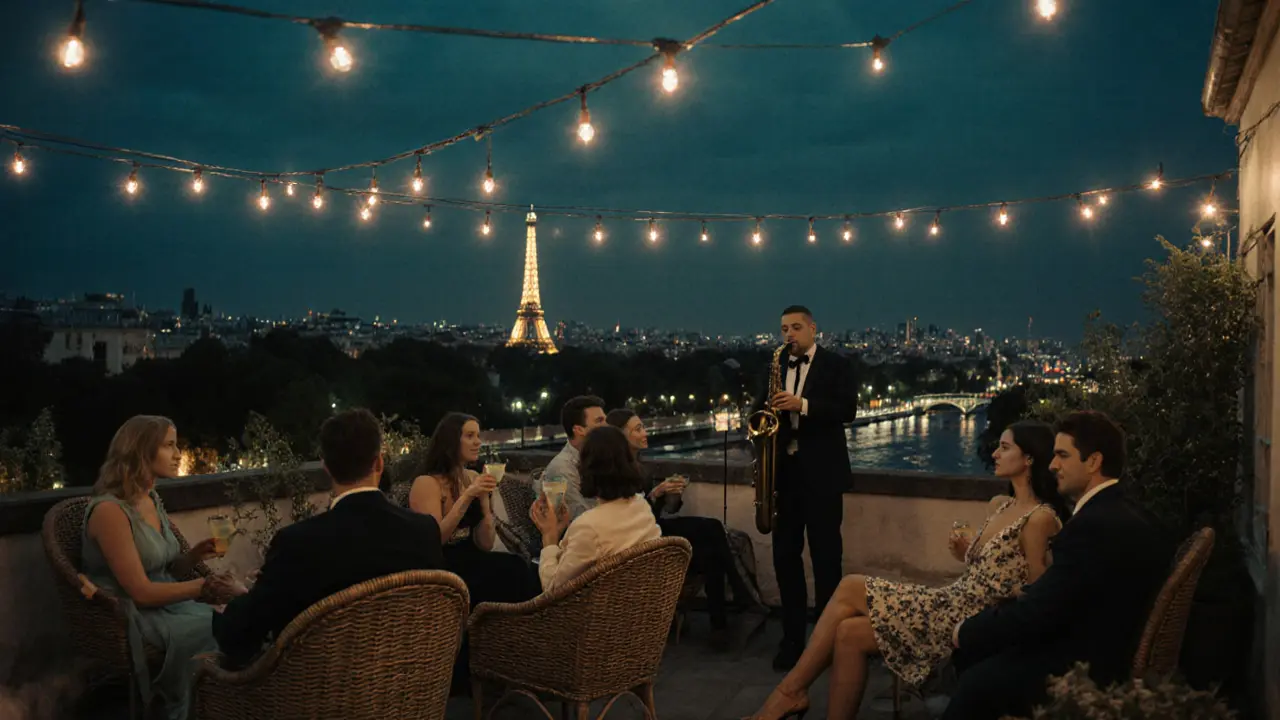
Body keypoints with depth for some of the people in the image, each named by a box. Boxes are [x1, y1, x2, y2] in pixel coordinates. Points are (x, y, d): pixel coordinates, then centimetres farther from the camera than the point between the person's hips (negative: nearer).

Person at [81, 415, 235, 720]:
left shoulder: (152, 500, 8)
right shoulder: (110, 511, -19)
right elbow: (140, 591, -20)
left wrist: (195, 556, -5)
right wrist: (202, 586, -16)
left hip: (167, 604, 8)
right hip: (132, 618, -8)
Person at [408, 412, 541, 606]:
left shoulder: (473, 478, 10)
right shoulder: (427, 483, -7)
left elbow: (486, 545, 7)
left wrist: (484, 499, -7)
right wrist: (467, 496, -21)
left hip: (469, 562, 6)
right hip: (440, 572, -6)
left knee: (519, 568, -25)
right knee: (514, 570, -26)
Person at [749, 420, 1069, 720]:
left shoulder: (1040, 518, -16)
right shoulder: (999, 504, 11)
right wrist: (965, 555, 0)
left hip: (968, 620, -8)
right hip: (953, 600, 8)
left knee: (851, 589, -12)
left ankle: (791, 689, -1)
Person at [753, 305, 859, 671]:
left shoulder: (836, 365, 1)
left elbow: (847, 409, -12)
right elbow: (761, 408, 14)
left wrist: (803, 405, -23)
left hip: (821, 472, -4)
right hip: (784, 470, 4)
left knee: (825, 555, 0)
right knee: (785, 554, 6)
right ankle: (792, 636, 16)